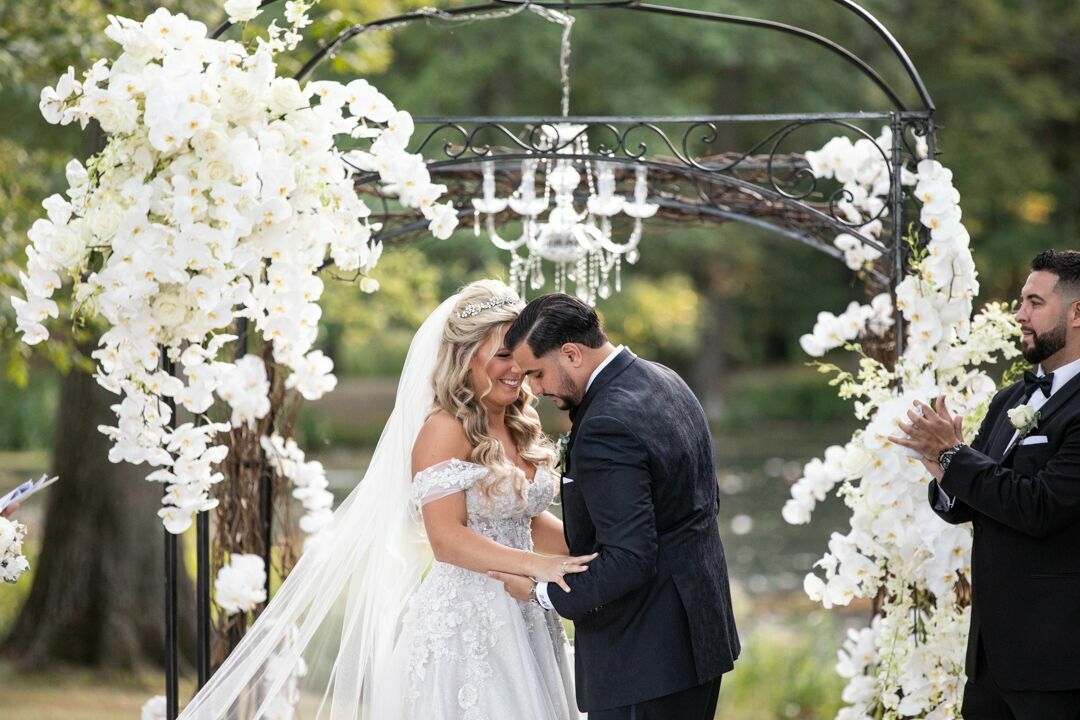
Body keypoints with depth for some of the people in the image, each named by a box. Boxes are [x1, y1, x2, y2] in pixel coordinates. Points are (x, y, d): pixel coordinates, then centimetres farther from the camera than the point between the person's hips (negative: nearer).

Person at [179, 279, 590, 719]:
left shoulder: (522, 427, 12)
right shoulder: (444, 430, -12)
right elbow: (446, 539, -19)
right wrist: (536, 565, -28)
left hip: (526, 623, 7)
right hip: (465, 629, -7)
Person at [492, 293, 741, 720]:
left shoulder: (606, 428, -23)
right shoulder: (666, 383, 8)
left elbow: (627, 561, -26)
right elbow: (706, 500, 19)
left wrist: (543, 591, -13)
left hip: (645, 653, -10)